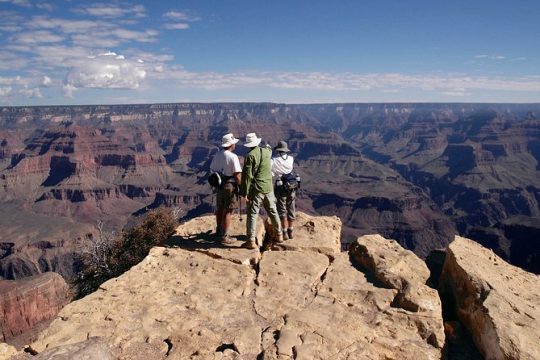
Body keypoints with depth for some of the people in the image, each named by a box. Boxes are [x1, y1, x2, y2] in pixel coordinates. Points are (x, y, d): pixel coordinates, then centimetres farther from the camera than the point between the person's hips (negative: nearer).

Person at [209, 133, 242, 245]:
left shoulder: (217, 156, 4)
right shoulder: (233, 157, -17)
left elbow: (212, 170, 12)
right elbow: (237, 175, -20)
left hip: (219, 186, 7)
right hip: (230, 186, -7)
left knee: (220, 209, 21)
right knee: (228, 212, 1)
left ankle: (219, 230, 39)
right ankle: (224, 237, 6)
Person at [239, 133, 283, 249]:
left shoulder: (250, 156, -13)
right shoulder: (266, 152, 2)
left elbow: (247, 175, -16)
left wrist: (244, 192, -12)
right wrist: (267, 146, 50)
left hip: (256, 189, -6)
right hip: (268, 188, 6)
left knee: (252, 214, -1)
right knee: (273, 212, 19)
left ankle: (251, 241, -2)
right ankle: (279, 235, 31)